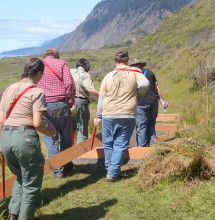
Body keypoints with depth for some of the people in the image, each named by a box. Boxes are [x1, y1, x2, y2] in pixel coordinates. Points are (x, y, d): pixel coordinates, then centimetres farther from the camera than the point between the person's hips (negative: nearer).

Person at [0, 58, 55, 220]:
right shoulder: (36, 92, -5)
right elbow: (37, 123, -12)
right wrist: (49, 132, 7)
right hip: (25, 138, -6)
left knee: (20, 178, 27)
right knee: (31, 184, 11)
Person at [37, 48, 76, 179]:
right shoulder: (61, 63, 2)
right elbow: (69, 83, -9)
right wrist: (70, 101, 2)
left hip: (44, 106, 2)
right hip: (61, 105, -1)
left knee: (50, 139, 7)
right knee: (66, 137, 14)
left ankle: (57, 170, 9)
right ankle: (67, 165, 26)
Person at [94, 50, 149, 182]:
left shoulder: (108, 76, 5)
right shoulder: (135, 72, -1)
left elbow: (101, 98, 9)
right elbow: (144, 84, -18)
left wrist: (98, 116, 18)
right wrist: (139, 93, 4)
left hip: (109, 116, 2)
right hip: (128, 116, -1)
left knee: (108, 144, 17)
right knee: (121, 145, 5)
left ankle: (110, 170, 24)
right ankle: (113, 173, 1)